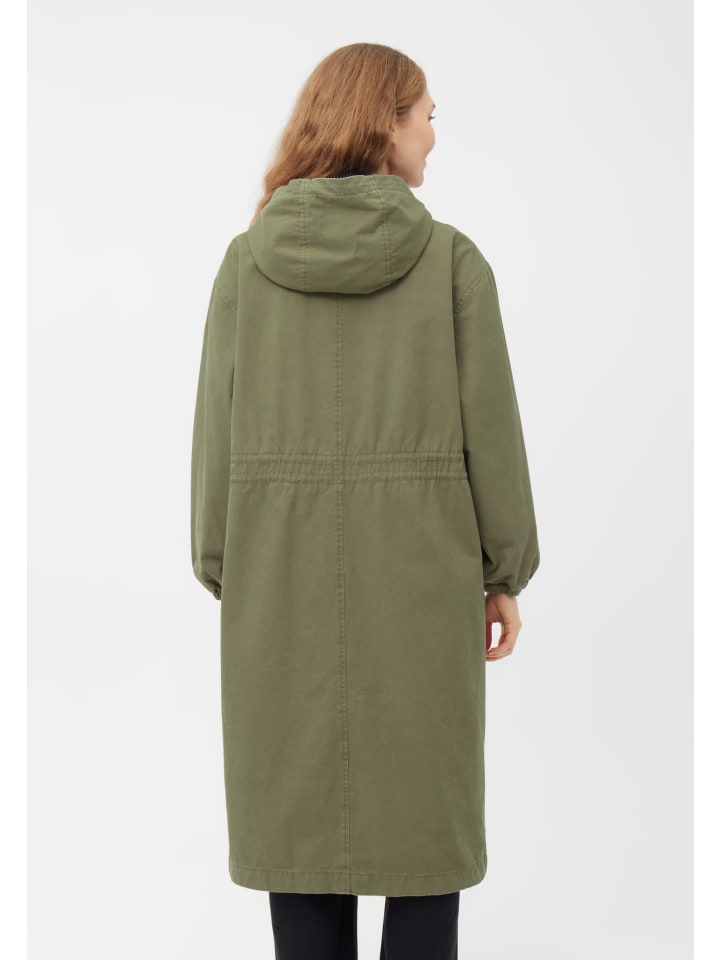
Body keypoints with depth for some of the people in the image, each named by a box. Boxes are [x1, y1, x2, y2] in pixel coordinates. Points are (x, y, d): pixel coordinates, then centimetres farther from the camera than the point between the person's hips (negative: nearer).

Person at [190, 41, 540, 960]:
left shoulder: (248, 259, -2)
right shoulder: (453, 258, -6)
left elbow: (221, 429, -2)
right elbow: (488, 426, -5)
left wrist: (224, 577, 7)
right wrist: (506, 572, 5)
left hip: (286, 571, 2)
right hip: (417, 572, -1)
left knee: (300, 807, 12)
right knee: (424, 807, 11)